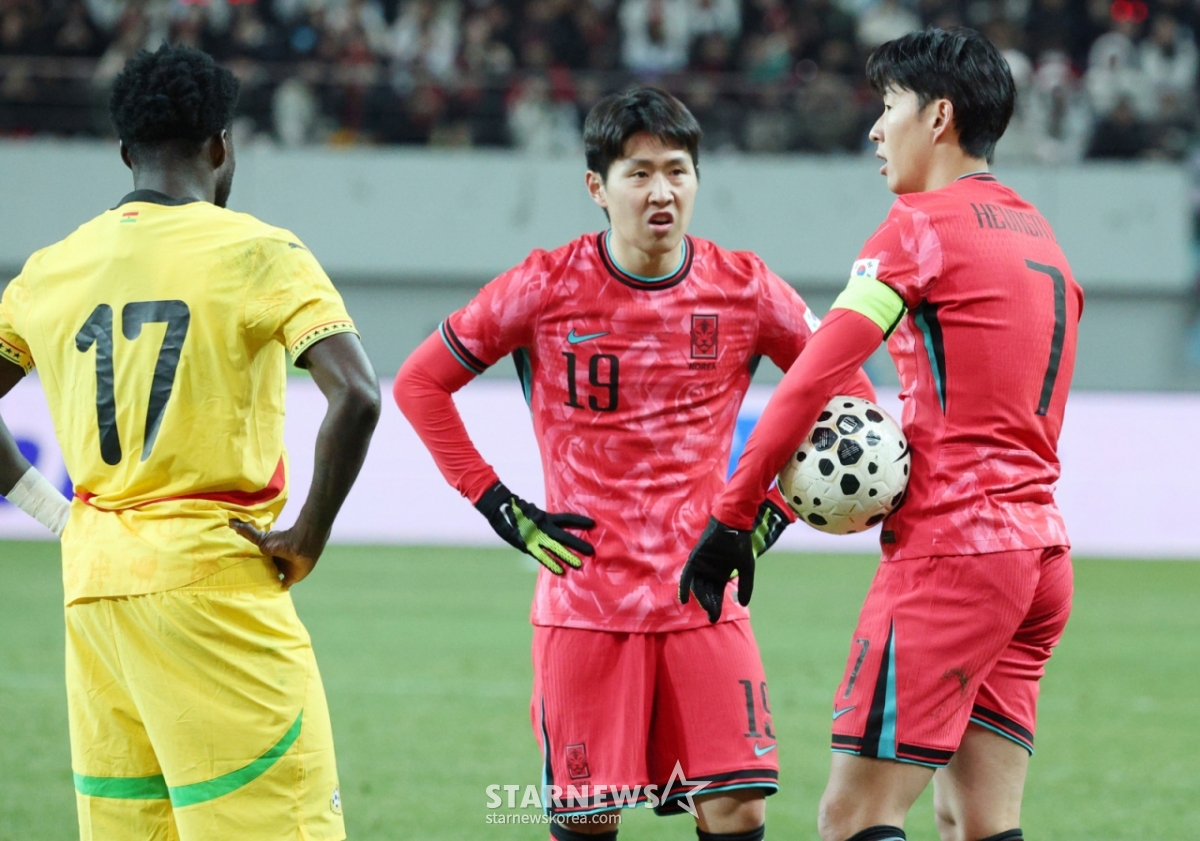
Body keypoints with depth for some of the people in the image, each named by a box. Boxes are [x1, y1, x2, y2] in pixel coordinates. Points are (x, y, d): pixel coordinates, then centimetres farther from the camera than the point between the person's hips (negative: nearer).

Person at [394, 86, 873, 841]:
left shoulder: (743, 289, 0)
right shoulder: (547, 287, -4)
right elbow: (420, 383, 4)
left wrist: (773, 511, 3)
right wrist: (500, 507, -2)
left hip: (705, 600, 1)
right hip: (584, 600, -1)